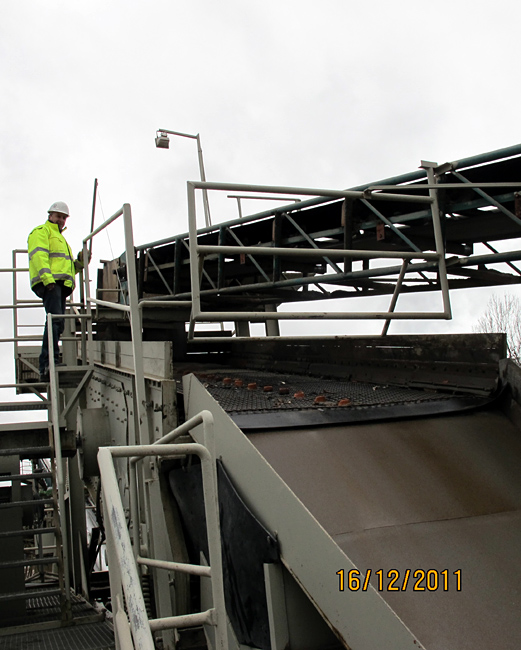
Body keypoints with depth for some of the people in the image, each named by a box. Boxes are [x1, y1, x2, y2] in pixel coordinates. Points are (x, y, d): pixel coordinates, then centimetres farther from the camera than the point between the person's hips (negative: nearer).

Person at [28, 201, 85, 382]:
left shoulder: (60, 238, 36)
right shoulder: (41, 231, 8)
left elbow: (69, 267, 35)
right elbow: (39, 255, -10)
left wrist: (79, 262, 14)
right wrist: (46, 276, -24)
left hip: (59, 284, 9)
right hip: (48, 283, -9)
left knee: (58, 324, 2)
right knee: (55, 318, -23)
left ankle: (45, 370, 2)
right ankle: (50, 361, -31)